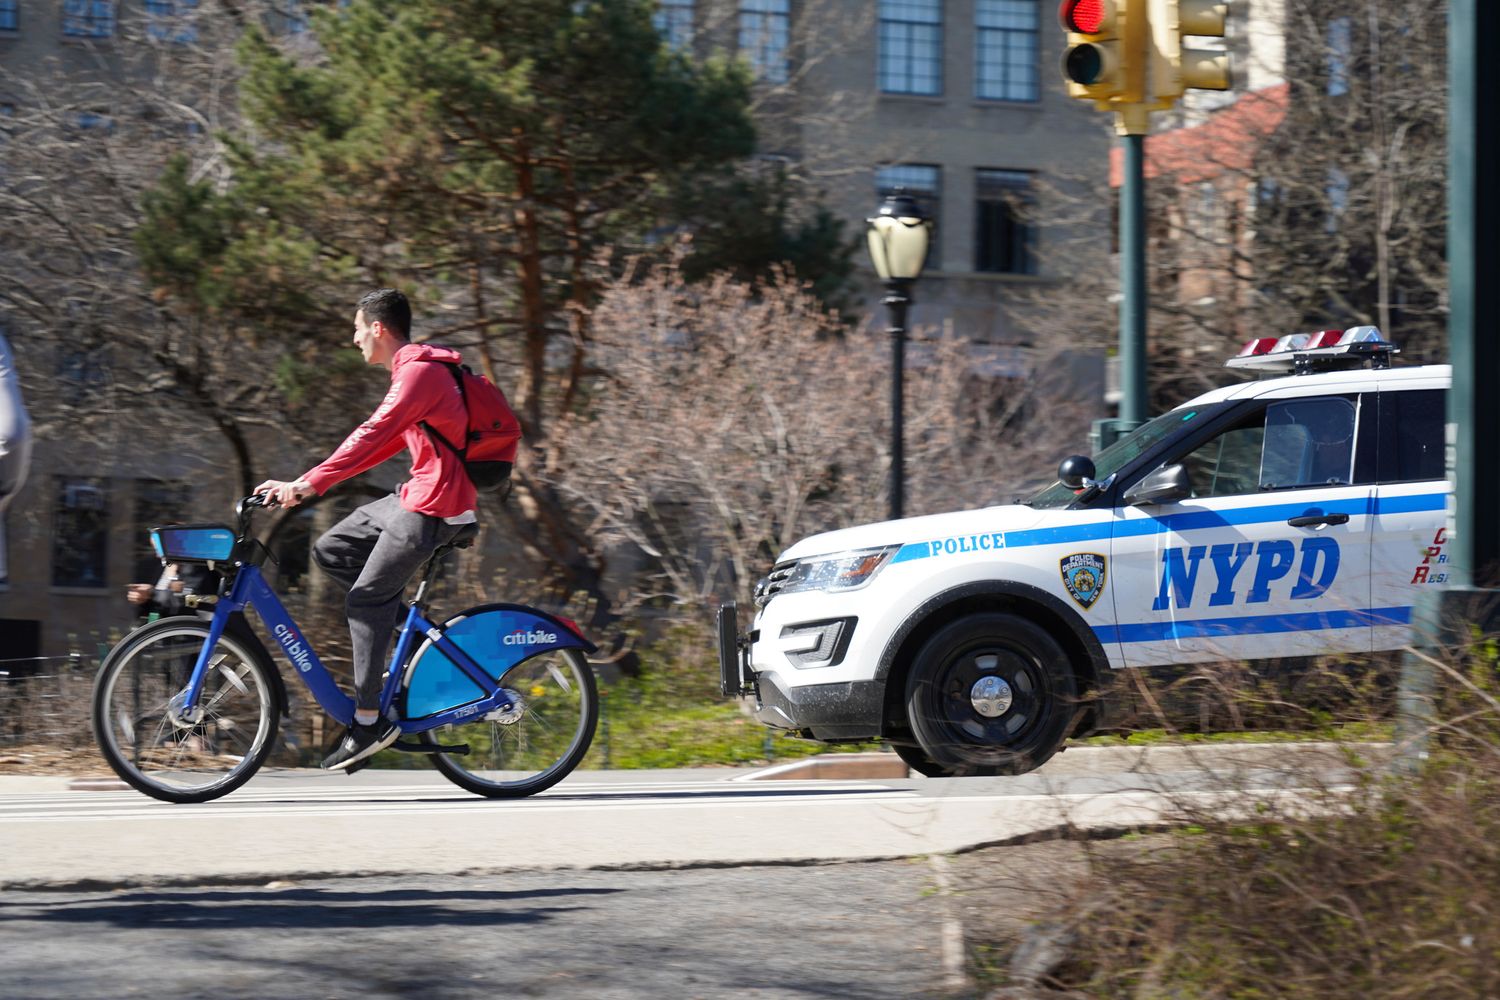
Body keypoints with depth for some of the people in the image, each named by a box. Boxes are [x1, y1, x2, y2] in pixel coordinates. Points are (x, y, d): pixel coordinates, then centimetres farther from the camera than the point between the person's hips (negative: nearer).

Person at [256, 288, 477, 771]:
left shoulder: (419, 373, -17)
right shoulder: (414, 370, 17)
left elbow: (372, 438, -25)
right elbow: (384, 443, 19)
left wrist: (306, 484, -28)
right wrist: (309, 483, 13)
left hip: (433, 507, -10)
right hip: (415, 495, 10)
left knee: (365, 599, -9)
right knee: (330, 550, 10)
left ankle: (369, 720, -5)